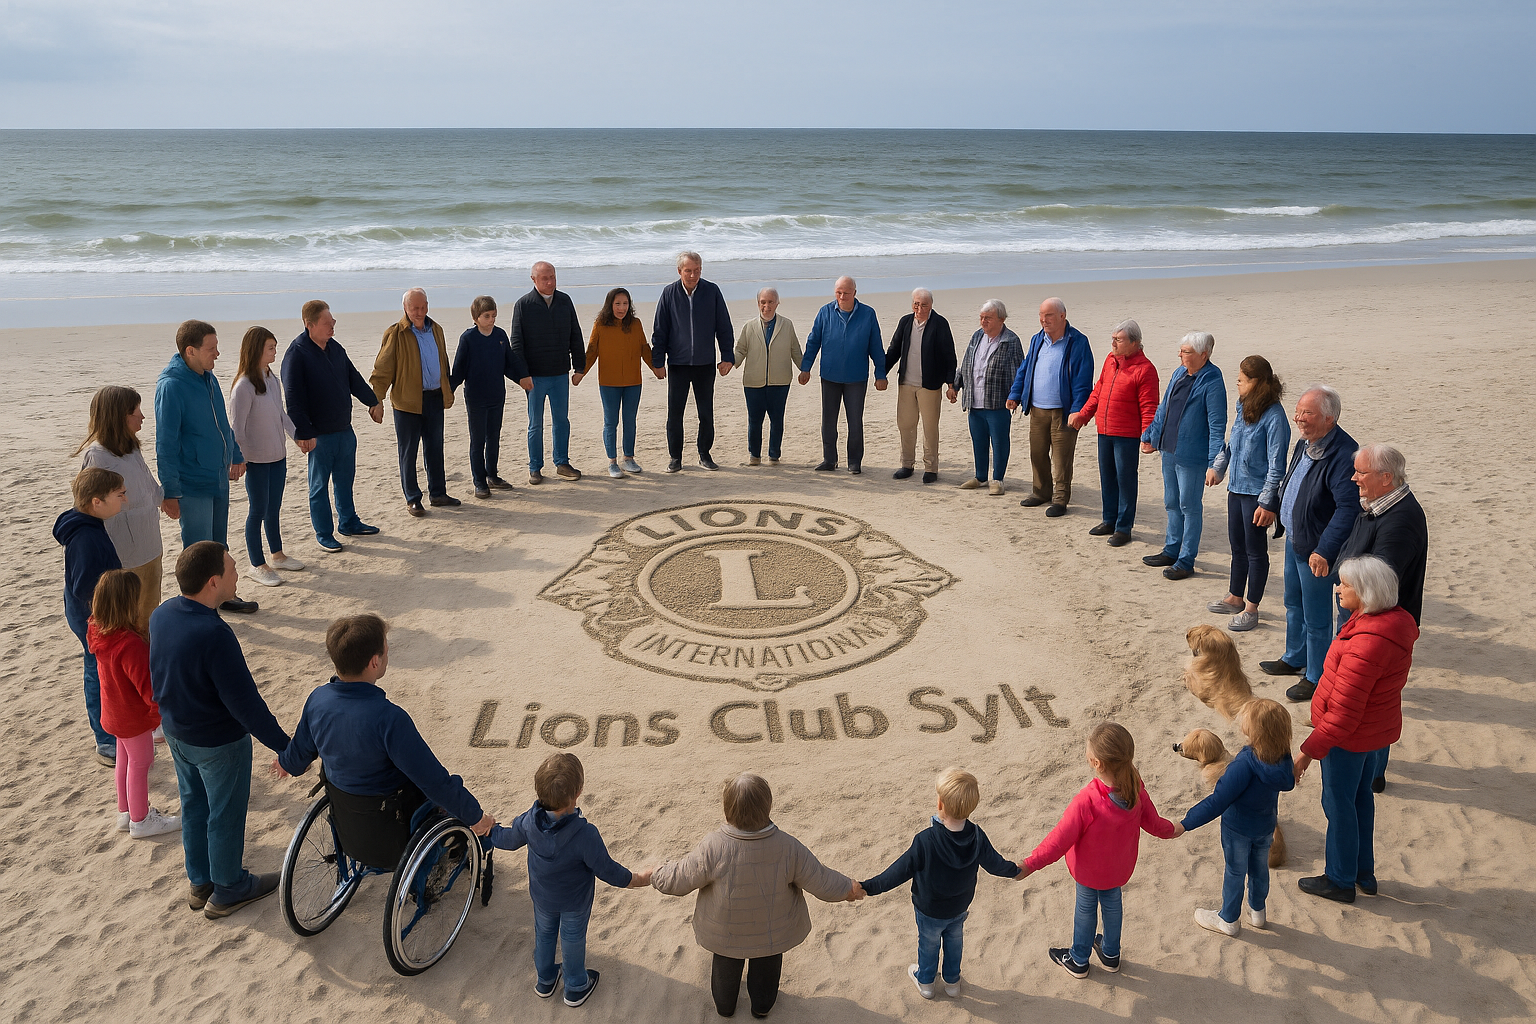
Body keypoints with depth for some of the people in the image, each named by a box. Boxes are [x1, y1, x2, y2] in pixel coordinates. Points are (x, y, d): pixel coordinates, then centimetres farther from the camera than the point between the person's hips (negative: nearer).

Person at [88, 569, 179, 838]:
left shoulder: (97, 632, -9)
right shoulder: (130, 644, -37)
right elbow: (148, 686, -31)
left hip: (114, 712, 8)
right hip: (134, 716, -8)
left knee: (125, 759, 25)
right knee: (140, 763, 11)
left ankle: (126, 813, 41)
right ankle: (140, 821, 28)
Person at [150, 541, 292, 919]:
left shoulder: (161, 614, -10)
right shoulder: (215, 635, -36)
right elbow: (245, 703, -30)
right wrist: (284, 746, -21)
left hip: (176, 731, 8)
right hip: (218, 743, -8)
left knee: (193, 804, 25)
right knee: (225, 816, 14)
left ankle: (200, 883, 44)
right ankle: (228, 890, 34)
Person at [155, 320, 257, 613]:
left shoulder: (208, 377, 4)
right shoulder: (171, 386, -20)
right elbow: (165, 444, -19)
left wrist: (236, 454, 24)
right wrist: (170, 492, -18)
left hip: (219, 478, 8)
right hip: (193, 485, -8)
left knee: (219, 543, 20)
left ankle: (224, 594, 33)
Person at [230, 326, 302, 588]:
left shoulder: (272, 380, 6)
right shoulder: (244, 385, -18)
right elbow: (237, 428, -16)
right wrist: (239, 459, -15)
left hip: (277, 456, 7)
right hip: (256, 460, -7)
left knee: (274, 508, 18)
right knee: (258, 510, 3)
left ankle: (277, 555, 33)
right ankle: (257, 566, 14)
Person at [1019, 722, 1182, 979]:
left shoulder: (1086, 801, -41)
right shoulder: (1135, 789, -24)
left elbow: (1060, 840, -31)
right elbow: (1152, 822, -5)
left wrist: (1030, 864, -19)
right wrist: (1171, 830, 19)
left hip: (1089, 869, -4)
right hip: (1119, 866, 4)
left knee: (1086, 908, 19)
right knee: (1112, 902, 28)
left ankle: (1078, 960, 43)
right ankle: (1110, 954, 50)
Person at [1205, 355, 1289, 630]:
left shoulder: (1274, 416, -21)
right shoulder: (1243, 407, 4)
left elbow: (1277, 465, -20)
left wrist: (1268, 504, -20)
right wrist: (1217, 467, 22)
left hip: (1257, 493, -8)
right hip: (1237, 488, 8)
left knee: (1255, 550, 5)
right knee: (1237, 545, 19)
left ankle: (1251, 608, 16)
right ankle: (1235, 598, 35)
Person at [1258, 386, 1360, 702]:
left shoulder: (1343, 454, -26)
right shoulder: (1304, 444, 4)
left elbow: (1348, 507, -30)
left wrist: (1324, 550, -33)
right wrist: (1283, 521, 20)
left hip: (1316, 549, -9)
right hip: (1294, 540, 10)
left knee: (1316, 617, 4)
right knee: (1294, 604, 25)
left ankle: (1316, 678, 19)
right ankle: (1294, 659, 43)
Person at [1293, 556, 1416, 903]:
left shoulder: (1366, 644, -34)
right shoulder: (1396, 620, -4)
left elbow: (1343, 714, -31)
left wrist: (1309, 751, -24)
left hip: (1350, 738, -9)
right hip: (1378, 729, 9)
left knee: (1338, 803, 9)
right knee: (1361, 796, 24)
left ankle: (1340, 881, 27)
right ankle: (1364, 873, 40)